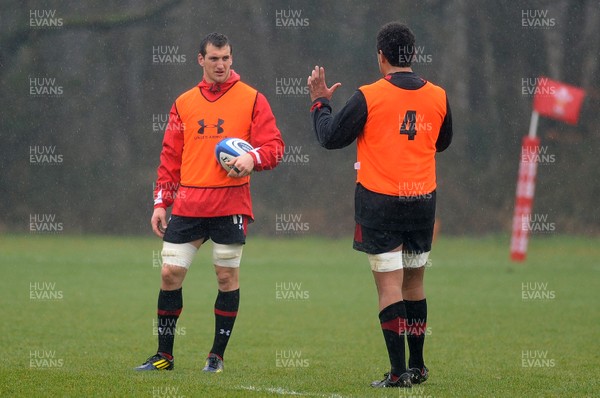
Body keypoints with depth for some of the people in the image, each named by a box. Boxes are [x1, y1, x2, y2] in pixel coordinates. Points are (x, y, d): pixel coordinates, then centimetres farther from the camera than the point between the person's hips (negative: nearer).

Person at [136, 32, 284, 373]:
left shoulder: (252, 99, 3)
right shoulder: (184, 103, 12)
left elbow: (274, 146, -2)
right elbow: (170, 157, 15)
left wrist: (252, 158, -23)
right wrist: (160, 203, 9)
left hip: (231, 204, -3)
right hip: (188, 204, 3)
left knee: (227, 276, 1)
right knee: (170, 273, -1)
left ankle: (217, 355, 12)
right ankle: (164, 355, 9)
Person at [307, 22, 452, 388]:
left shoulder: (368, 97, -11)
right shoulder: (438, 97, 1)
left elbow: (331, 137, -4)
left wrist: (320, 101, 12)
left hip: (379, 203, -4)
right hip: (423, 202, 4)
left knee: (390, 286, -4)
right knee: (415, 282, 15)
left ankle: (399, 372, -7)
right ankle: (417, 366, 21)